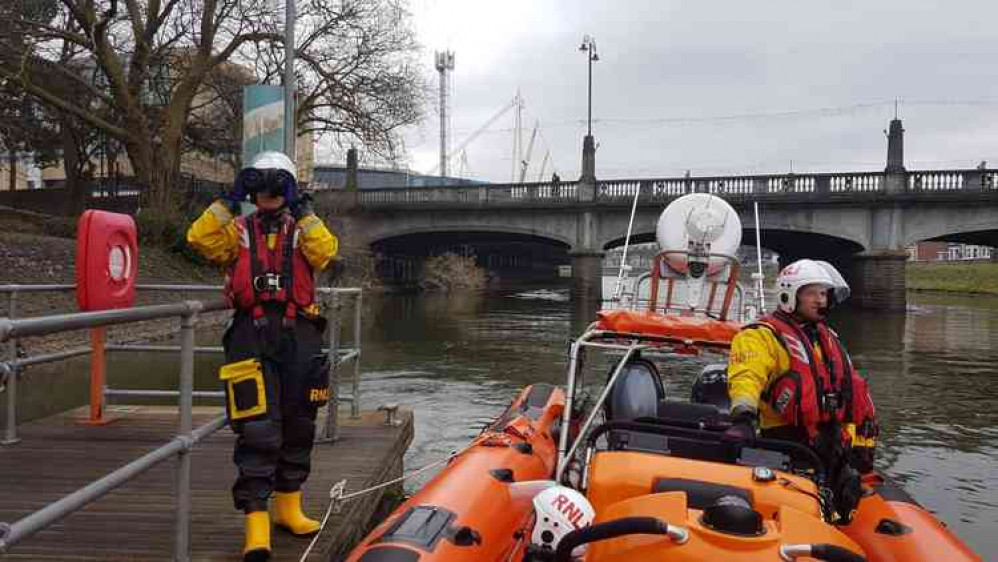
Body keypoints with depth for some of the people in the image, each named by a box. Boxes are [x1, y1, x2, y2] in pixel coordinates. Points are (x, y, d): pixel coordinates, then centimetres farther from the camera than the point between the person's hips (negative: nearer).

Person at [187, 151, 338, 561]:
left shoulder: (304, 229, 14)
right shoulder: (238, 229, 12)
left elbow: (325, 252, -7)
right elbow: (200, 239, -7)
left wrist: (301, 211, -8)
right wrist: (230, 201, -7)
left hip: (299, 335, 3)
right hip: (252, 335, -2)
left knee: (298, 425, 12)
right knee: (258, 430, -10)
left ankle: (289, 507, 28)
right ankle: (257, 522, -6)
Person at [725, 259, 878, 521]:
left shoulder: (829, 338, 23)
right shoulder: (763, 335, -3)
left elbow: (849, 391, 26)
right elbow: (747, 375, -21)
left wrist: (859, 449, 19)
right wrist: (742, 418, -39)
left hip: (834, 447, 7)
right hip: (790, 444, -7)